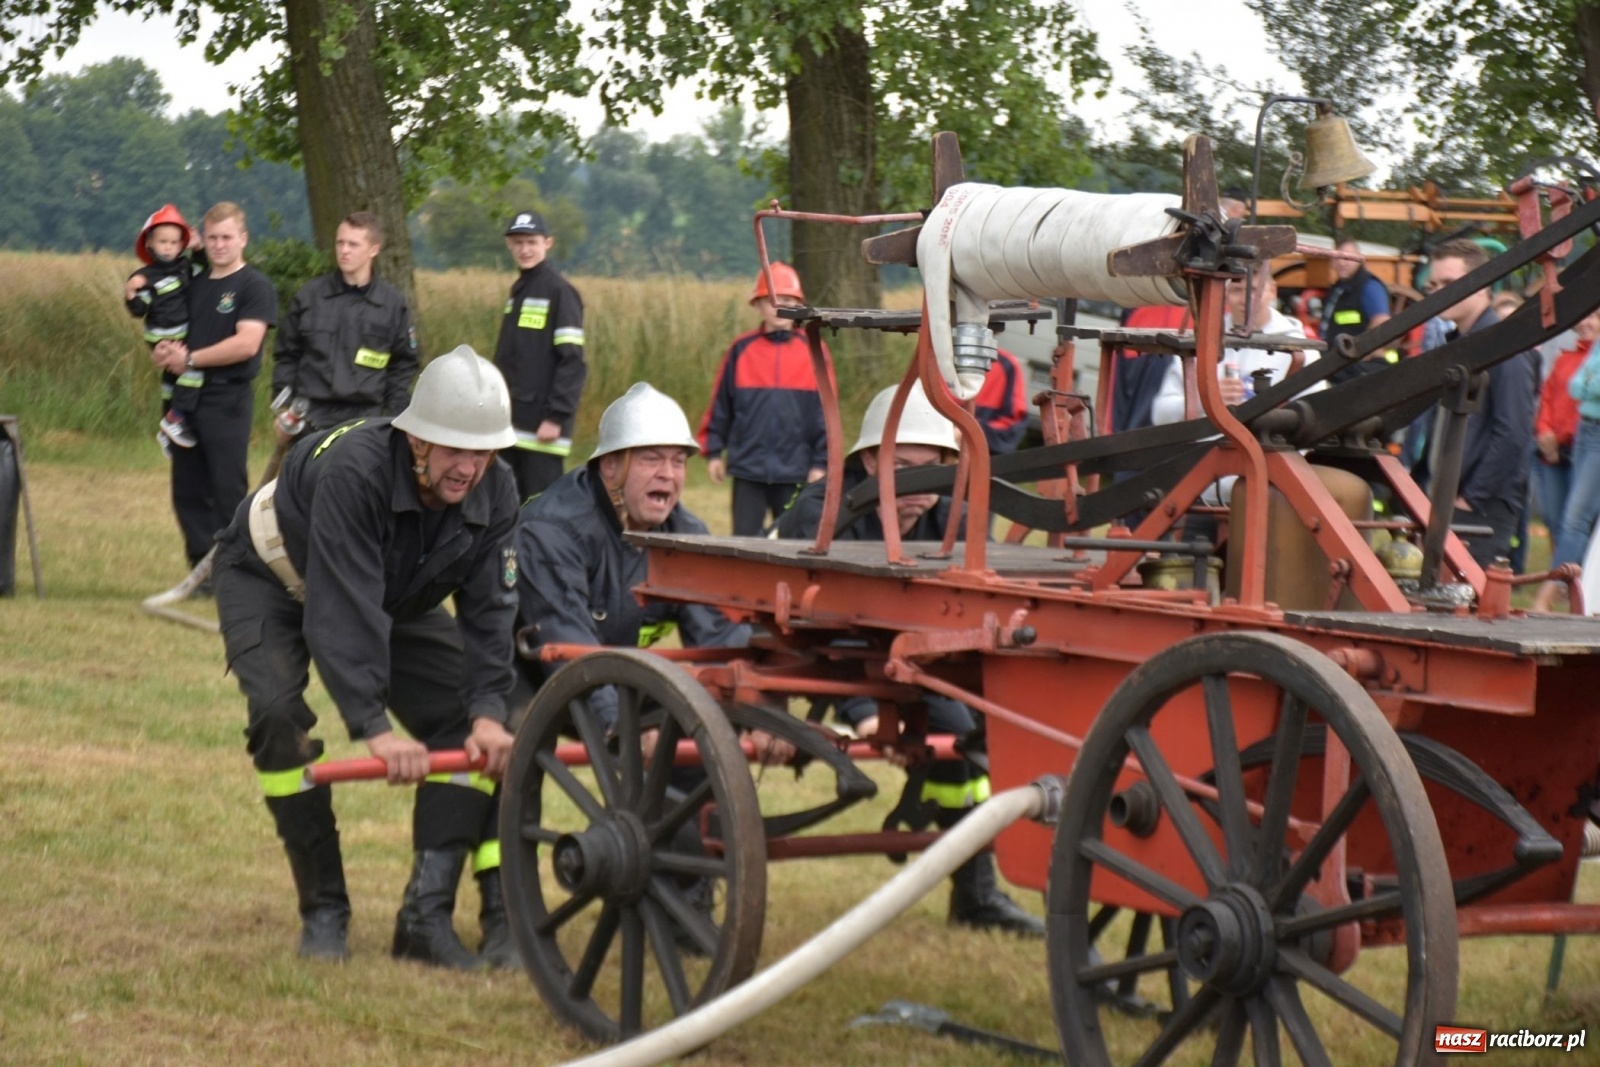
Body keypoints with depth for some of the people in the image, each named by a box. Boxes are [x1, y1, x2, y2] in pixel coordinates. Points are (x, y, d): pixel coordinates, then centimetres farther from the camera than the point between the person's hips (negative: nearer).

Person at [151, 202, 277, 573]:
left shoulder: (254, 286, -4)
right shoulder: (194, 285, 17)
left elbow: (246, 344, -16)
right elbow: (165, 331, 22)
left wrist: (190, 358, -10)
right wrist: (162, 354, -3)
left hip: (228, 399, -7)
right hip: (187, 398, 7)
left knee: (228, 490, -5)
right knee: (188, 492, 7)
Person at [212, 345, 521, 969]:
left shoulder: (493, 492, -23)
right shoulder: (353, 470, -41)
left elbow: (489, 608, -22)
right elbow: (345, 612, -46)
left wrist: (488, 711, -37)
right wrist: (372, 727, -51)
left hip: (395, 598, 5)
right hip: (271, 582, -5)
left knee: (464, 720, -12)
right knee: (278, 714, -28)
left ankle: (427, 914, -13)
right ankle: (323, 911, -16)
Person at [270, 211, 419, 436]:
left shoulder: (392, 303, 3)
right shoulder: (310, 296, 4)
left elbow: (403, 364, 8)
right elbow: (286, 355, 10)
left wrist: (393, 419, 1)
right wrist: (284, 407, 1)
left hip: (367, 419, 0)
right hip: (311, 418, 0)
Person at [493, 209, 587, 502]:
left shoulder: (559, 292, -9)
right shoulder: (517, 291, 15)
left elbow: (572, 363, -14)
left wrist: (557, 416, -19)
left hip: (542, 424, -8)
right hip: (511, 423, 8)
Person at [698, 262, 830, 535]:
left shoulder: (814, 352, 0)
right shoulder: (741, 350, 2)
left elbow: (825, 411, 2)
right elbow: (719, 405, 7)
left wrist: (821, 463, 0)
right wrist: (713, 451, 5)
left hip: (795, 472, 0)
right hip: (748, 470, 0)